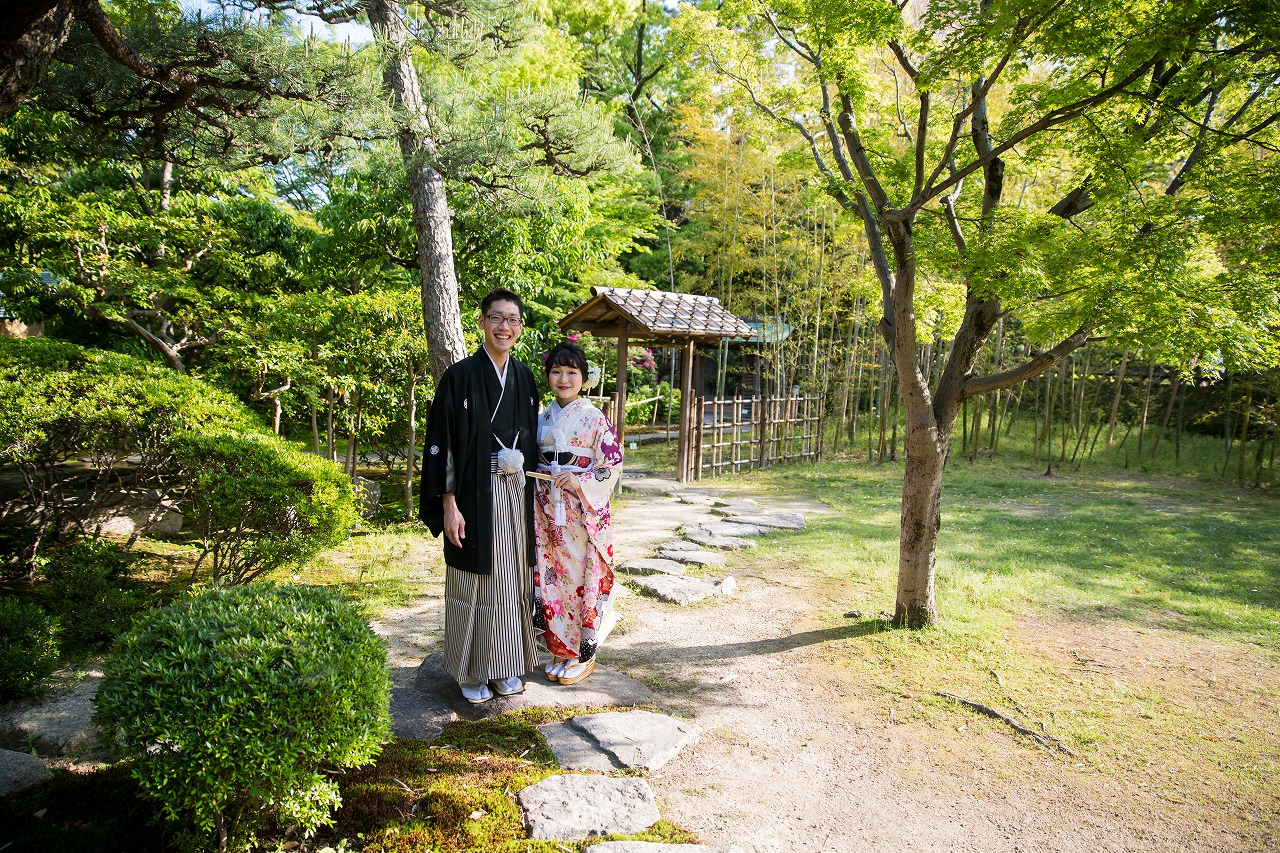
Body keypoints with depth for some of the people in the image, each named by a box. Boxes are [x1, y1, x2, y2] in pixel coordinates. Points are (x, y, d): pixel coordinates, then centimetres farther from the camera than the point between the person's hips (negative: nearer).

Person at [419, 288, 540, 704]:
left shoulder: (524, 377, 8)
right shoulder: (460, 376, -8)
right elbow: (442, 443, -9)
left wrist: (531, 494, 12)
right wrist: (448, 505, -13)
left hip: (516, 491, 5)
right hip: (475, 493, -5)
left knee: (512, 578, 12)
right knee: (475, 581, 5)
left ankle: (506, 666, 28)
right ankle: (471, 671, 22)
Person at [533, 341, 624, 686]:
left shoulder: (594, 418, -7)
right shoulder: (543, 418, 10)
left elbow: (613, 465, -9)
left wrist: (579, 481, -20)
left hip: (583, 512, -5)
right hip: (547, 512, 5)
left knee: (583, 578, 2)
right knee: (551, 577, 10)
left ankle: (584, 655, 18)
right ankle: (560, 650, 26)